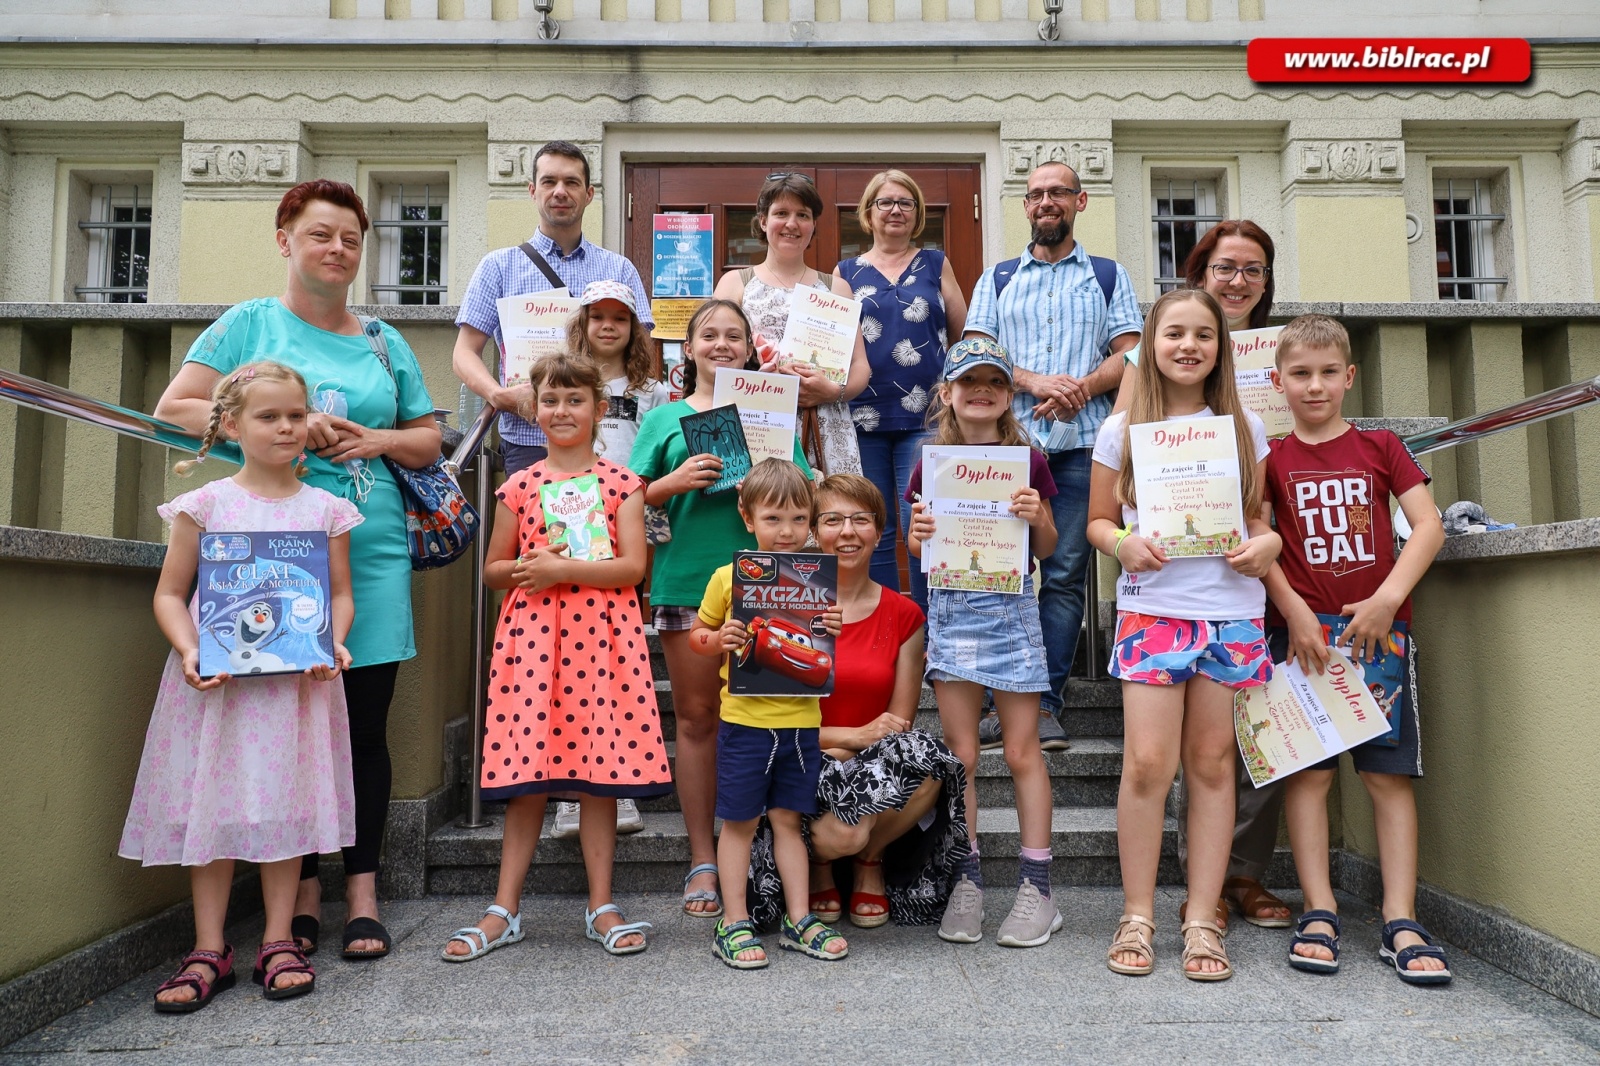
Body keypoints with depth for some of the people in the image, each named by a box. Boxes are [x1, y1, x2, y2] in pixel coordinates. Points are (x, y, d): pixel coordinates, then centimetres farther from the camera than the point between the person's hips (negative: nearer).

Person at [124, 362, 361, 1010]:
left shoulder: (325, 509, 7)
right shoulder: (205, 505, 3)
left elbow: (340, 593, 8)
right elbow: (170, 593, 4)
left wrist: (334, 643, -10)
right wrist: (190, 652, -12)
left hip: (298, 678, 1)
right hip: (215, 677, 0)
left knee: (287, 803, 3)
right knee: (210, 804, 3)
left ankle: (278, 943, 15)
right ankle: (209, 951, 15)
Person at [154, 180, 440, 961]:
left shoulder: (384, 342, 16)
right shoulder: (248, 324, 7)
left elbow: (430, 440, 17)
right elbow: (173, 410, -1)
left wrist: (379, 440, -4)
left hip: (372, 552, 2)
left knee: (364, 727, 4)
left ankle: (361, 891, 14)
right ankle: (300, 890, 18)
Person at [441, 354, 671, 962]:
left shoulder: (621, 483, 3)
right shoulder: (519, 486, 9)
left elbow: (632, 567, -6)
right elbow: (493, 570, 13)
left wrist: (562, 569, -14)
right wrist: (524, 570, -8)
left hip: (602, 637, -1)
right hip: (531, 635, 2)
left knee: (600, 770, 3)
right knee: (527, 775, 5)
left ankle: (601, 907, 16)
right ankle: (505, 910, 17)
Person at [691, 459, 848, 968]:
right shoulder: (728, 577, -3)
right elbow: (696, 635, 7)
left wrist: (835, 633, -10)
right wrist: (719, 640, -14)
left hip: (801, 720, 2)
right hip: (744, 720, -2)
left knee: (788, 818, 12)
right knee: (739, 821, 6)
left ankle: (798, 920, 22)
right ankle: (733, 925, 18)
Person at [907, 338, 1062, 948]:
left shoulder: (1029, 461, 3)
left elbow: (1046, 549, 7)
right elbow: (916, 546, 9)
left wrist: (1037, 518, -13)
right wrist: (918, 533, -12)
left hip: (1011, 606, -1)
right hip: (952, 607, 1)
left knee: (1022, 752, 3)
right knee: (961, 754, 5)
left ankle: (1036, 887, 13)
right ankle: (966, 882, 17)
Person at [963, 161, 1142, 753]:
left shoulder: (1109, 276, 18)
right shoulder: (997, 279, 19)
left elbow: (1129, 355, 7)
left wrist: (1080, 387, -12)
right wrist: (1035, 381, -10)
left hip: (1081, 444, 0)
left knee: (1065, 574, -3)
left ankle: (1045, 704, 2)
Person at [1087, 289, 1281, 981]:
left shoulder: (1244, 427, 11)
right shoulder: (1122, 431, 7)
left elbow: (1261, 514, 16)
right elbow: (1098, 521, 10)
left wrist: (1267, 544, -6)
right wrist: (1124, 544, -11)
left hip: (1232, 611, 2)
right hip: (1152, 608, -1)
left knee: (1211, 762, 5)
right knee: (1147, 762, -6)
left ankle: (1203, 920, 15)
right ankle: (1137, 915, 9)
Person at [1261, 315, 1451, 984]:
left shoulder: (1380, 447, 9)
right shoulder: (1271, 457, 7)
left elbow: (1428, 526, 1)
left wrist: (1387, 598, -11)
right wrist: (1296, 613, -10)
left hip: (1379, 626, 1)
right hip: (1303, 627, -1)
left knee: (1389, 772, 1)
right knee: (1308, 771, -1)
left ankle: (1401, 923, 6)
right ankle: (1319, 914, 5)